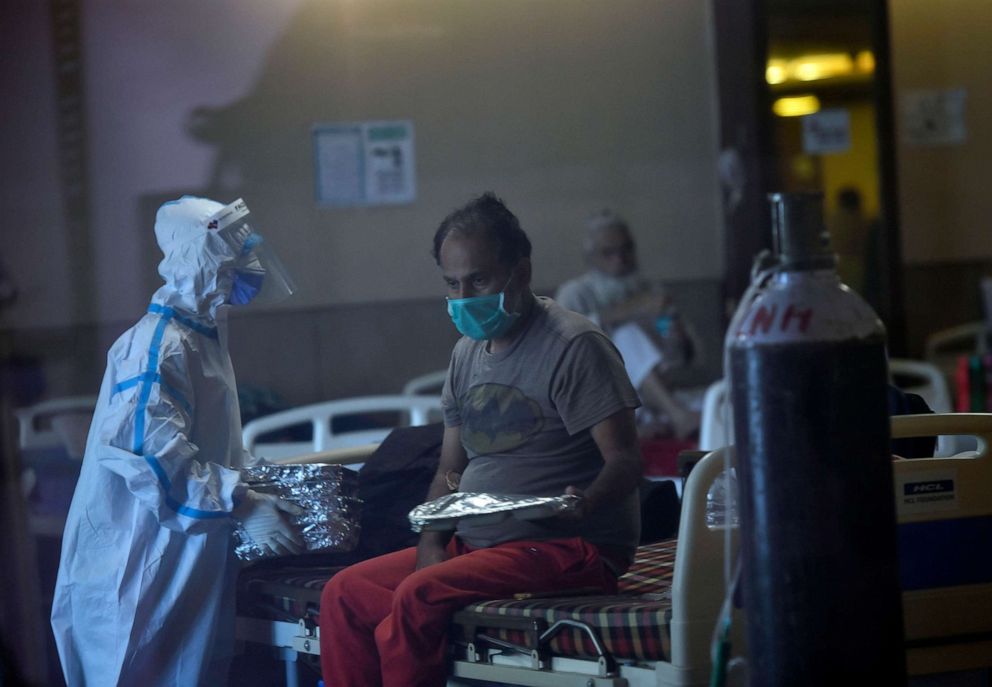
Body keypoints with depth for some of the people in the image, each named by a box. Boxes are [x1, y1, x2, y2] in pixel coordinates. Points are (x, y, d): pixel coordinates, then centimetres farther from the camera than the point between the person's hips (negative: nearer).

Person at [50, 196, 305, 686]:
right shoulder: (158, 346, -20)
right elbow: (157, 454, -29)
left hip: (193, 549, 10)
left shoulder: (202, 334, 12)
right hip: (148, 556, -10)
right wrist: (243, 505, -27)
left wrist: (258, 483, 12)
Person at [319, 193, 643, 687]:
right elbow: (448, 472, 18)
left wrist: (584, 503, -36)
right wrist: (431, 549, -1)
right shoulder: (467, 354, 16)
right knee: (344, 594, -5)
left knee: (417, 599, -29)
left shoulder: (575, 345, -8)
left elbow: (625, 460, -13)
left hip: (567, 548, -8)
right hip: (474, 544, 8)